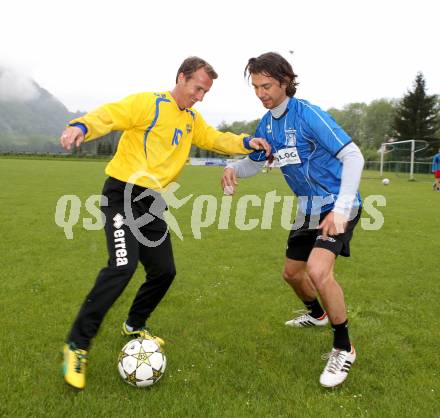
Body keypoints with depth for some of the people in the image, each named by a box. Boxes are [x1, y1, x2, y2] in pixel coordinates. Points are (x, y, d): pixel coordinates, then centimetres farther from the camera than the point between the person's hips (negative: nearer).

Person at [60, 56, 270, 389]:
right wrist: (82, 127, -38)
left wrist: (247, 143, 4)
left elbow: (216, 139, 22)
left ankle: (134, 325, 34)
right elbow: (108, 115, -17)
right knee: (123, 266, -23)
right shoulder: (148, 103, -9)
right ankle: (77, 345, -7)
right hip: (123, 194, -8)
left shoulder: (192, 120, 15)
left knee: (164, 271, 8)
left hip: (153, 202, 8)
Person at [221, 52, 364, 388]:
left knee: (318, 270, -28)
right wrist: (233, 168, -12)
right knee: (292, 272, 17)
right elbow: (254, 162, 13)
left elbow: (353, 156, -25)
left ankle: (343, 349, -5)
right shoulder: (267, 124, 2)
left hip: (337, 207, -8)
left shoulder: (308, 114, -21)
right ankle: (317, 314, 50)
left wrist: (341, 210, -34)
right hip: (309, 209, 8)